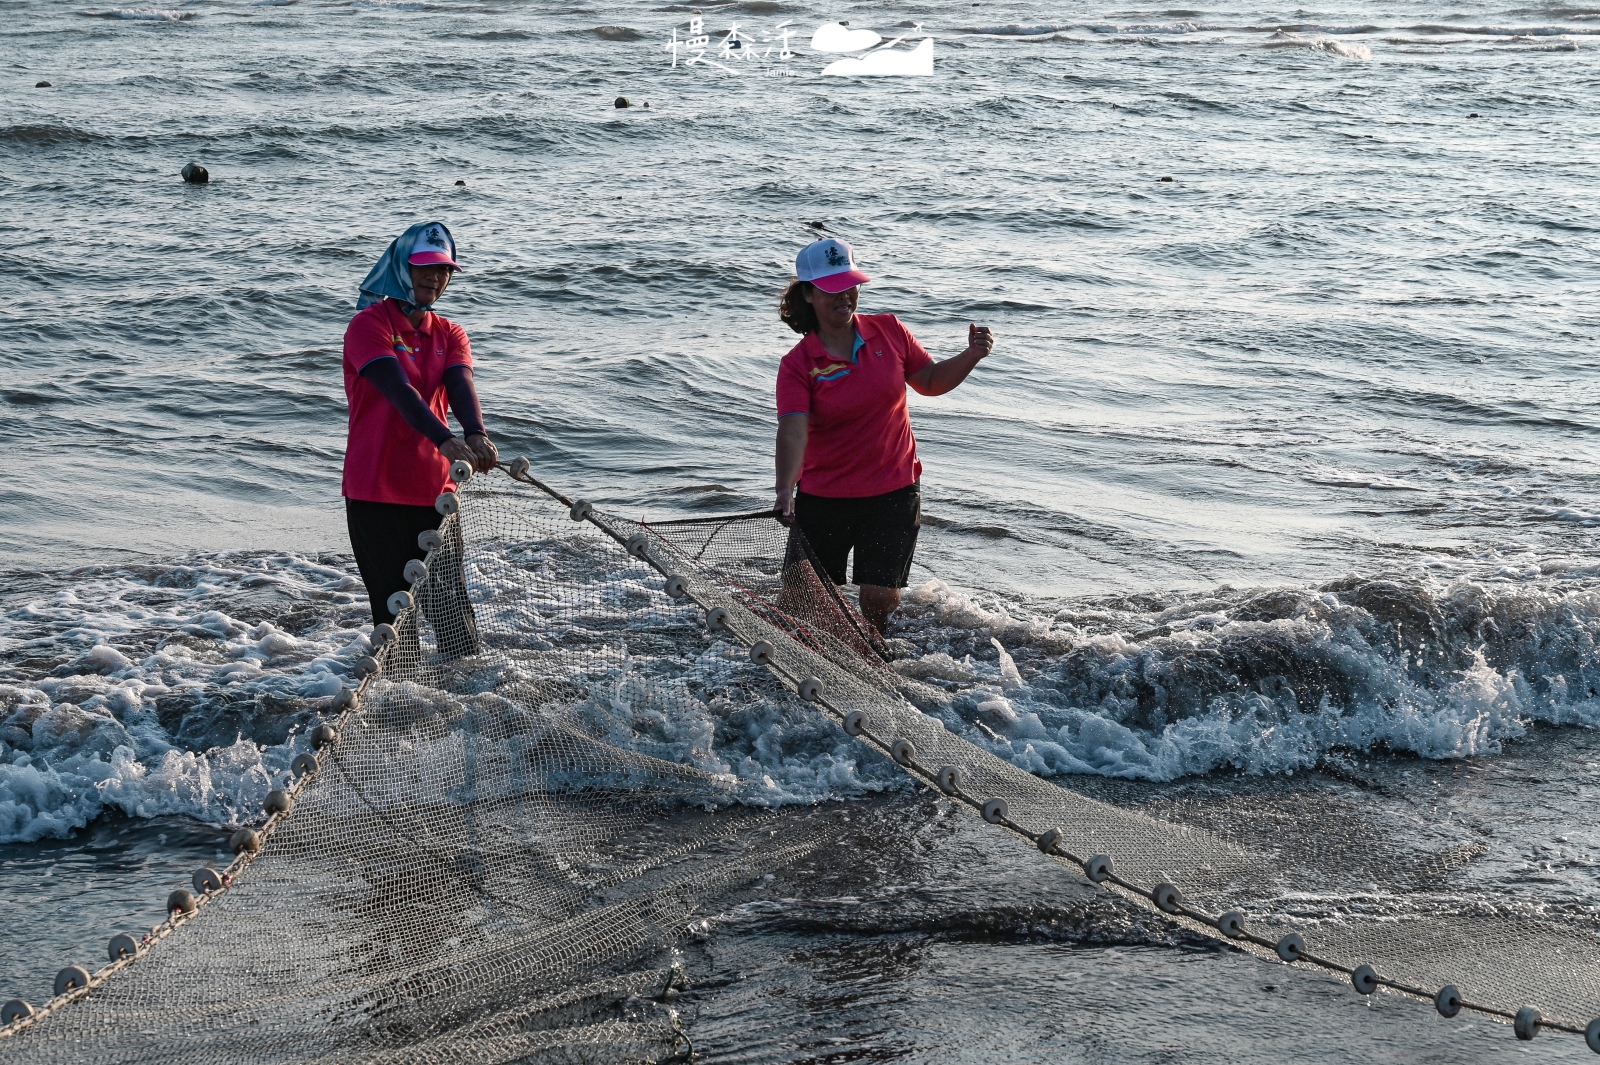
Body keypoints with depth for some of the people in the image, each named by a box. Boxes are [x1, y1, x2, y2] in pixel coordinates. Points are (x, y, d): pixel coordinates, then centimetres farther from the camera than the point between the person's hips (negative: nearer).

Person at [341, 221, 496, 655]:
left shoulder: (450, 334, 12)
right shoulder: (369, 324, -6)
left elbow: (460, 386, -9)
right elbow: (399, 390, -22)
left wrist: (476, 434, -31)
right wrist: (444, 439, -38)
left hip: (434, 490, 4)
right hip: (376, 493, -4)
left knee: (451, 608, 1)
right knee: (393, 608, 0)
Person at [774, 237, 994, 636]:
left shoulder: (889, 332, -2)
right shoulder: (798, 364, -12)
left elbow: (931, 382, 10)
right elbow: (793, 431, -25)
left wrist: (971, 356, -9)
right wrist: (784, 491, -41)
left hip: (893, 493, 1)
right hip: (822, 498, -1)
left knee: (879, 599, -5)